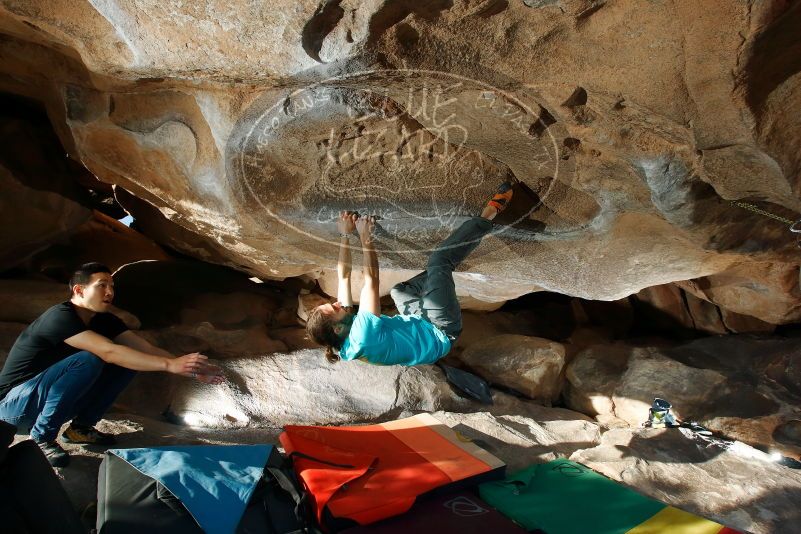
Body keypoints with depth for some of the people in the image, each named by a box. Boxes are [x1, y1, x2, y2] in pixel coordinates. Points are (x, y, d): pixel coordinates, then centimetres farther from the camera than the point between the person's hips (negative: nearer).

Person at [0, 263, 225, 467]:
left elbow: (146, 349, -12)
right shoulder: (60, 317, -26)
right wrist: (170, 365, -44)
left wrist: (191, 369, -25)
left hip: (53, 398, 7)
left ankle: (80, 427, 5)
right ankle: (41, 437, -13)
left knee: (128, 361, -8)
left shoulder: (103, 320, -3)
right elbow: (109, 352, -40)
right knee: (87, 361, -33)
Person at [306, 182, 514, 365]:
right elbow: (371, 280, -33)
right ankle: (489, 213, 4)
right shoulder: (362, 337, -35)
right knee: (438, 260, -12)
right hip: (441, 332, -7)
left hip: (422, 323, 8)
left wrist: (345, 235, -8)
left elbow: (343, 276, -7)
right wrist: (365, 237, -26)